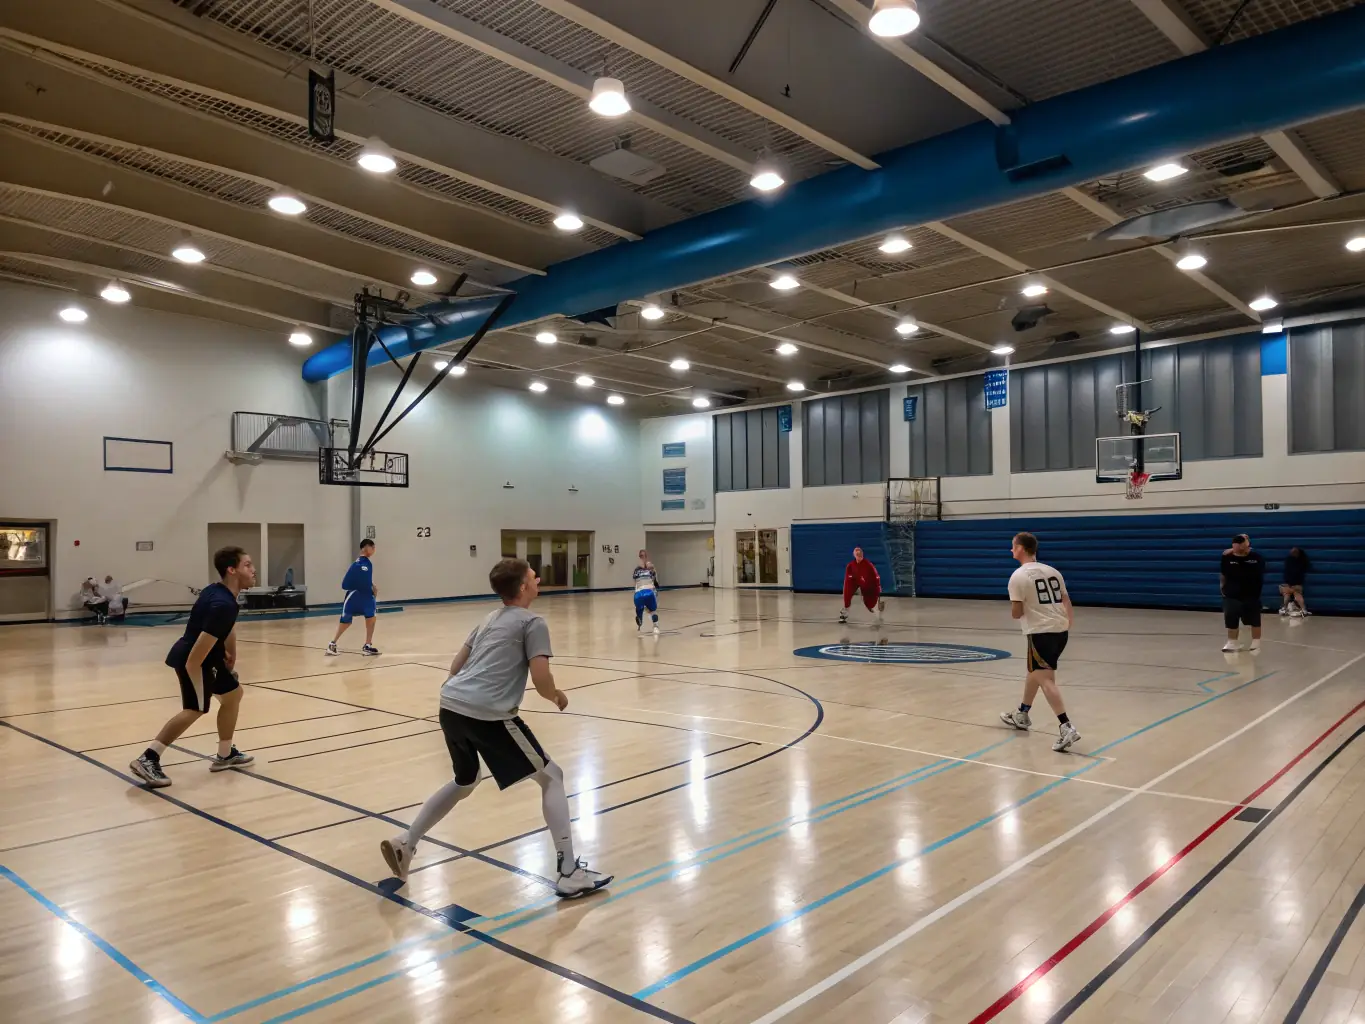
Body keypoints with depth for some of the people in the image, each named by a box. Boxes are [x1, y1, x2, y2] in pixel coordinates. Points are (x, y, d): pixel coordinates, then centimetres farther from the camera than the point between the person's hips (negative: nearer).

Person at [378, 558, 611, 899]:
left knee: (464, 782, 32)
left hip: (450, 706, 8)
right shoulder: (532, 623, 1)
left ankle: (404, 844, 30)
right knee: (551, 777, 5)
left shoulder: (489, 620, 23)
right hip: (487, 715, -8)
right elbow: (542, 683, -6)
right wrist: (558, 696, 15)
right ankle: (569, 873, 1)